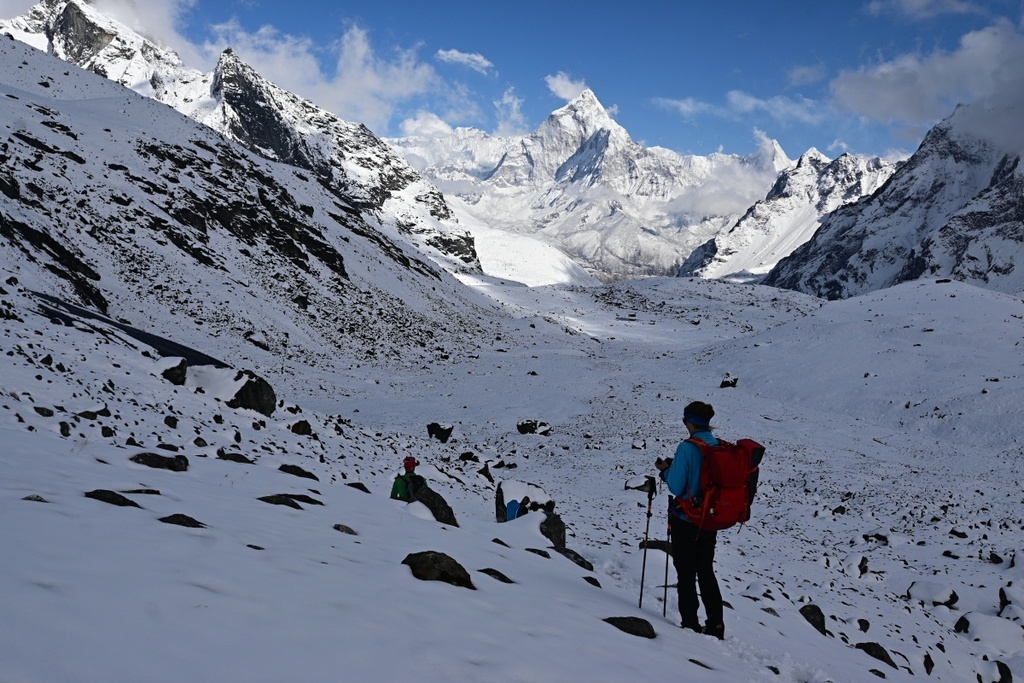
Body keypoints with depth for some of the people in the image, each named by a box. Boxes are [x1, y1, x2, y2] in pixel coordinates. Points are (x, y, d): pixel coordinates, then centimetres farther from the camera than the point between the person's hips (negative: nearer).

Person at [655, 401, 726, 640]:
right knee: (706, 571, 17)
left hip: (685, 519, -6)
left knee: (686, 573, 6)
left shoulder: (687, 448, -19)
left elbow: (676, 487, -18)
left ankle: (690, 624, 10)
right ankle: (716, 624, 18)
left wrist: (666, 470, 2)